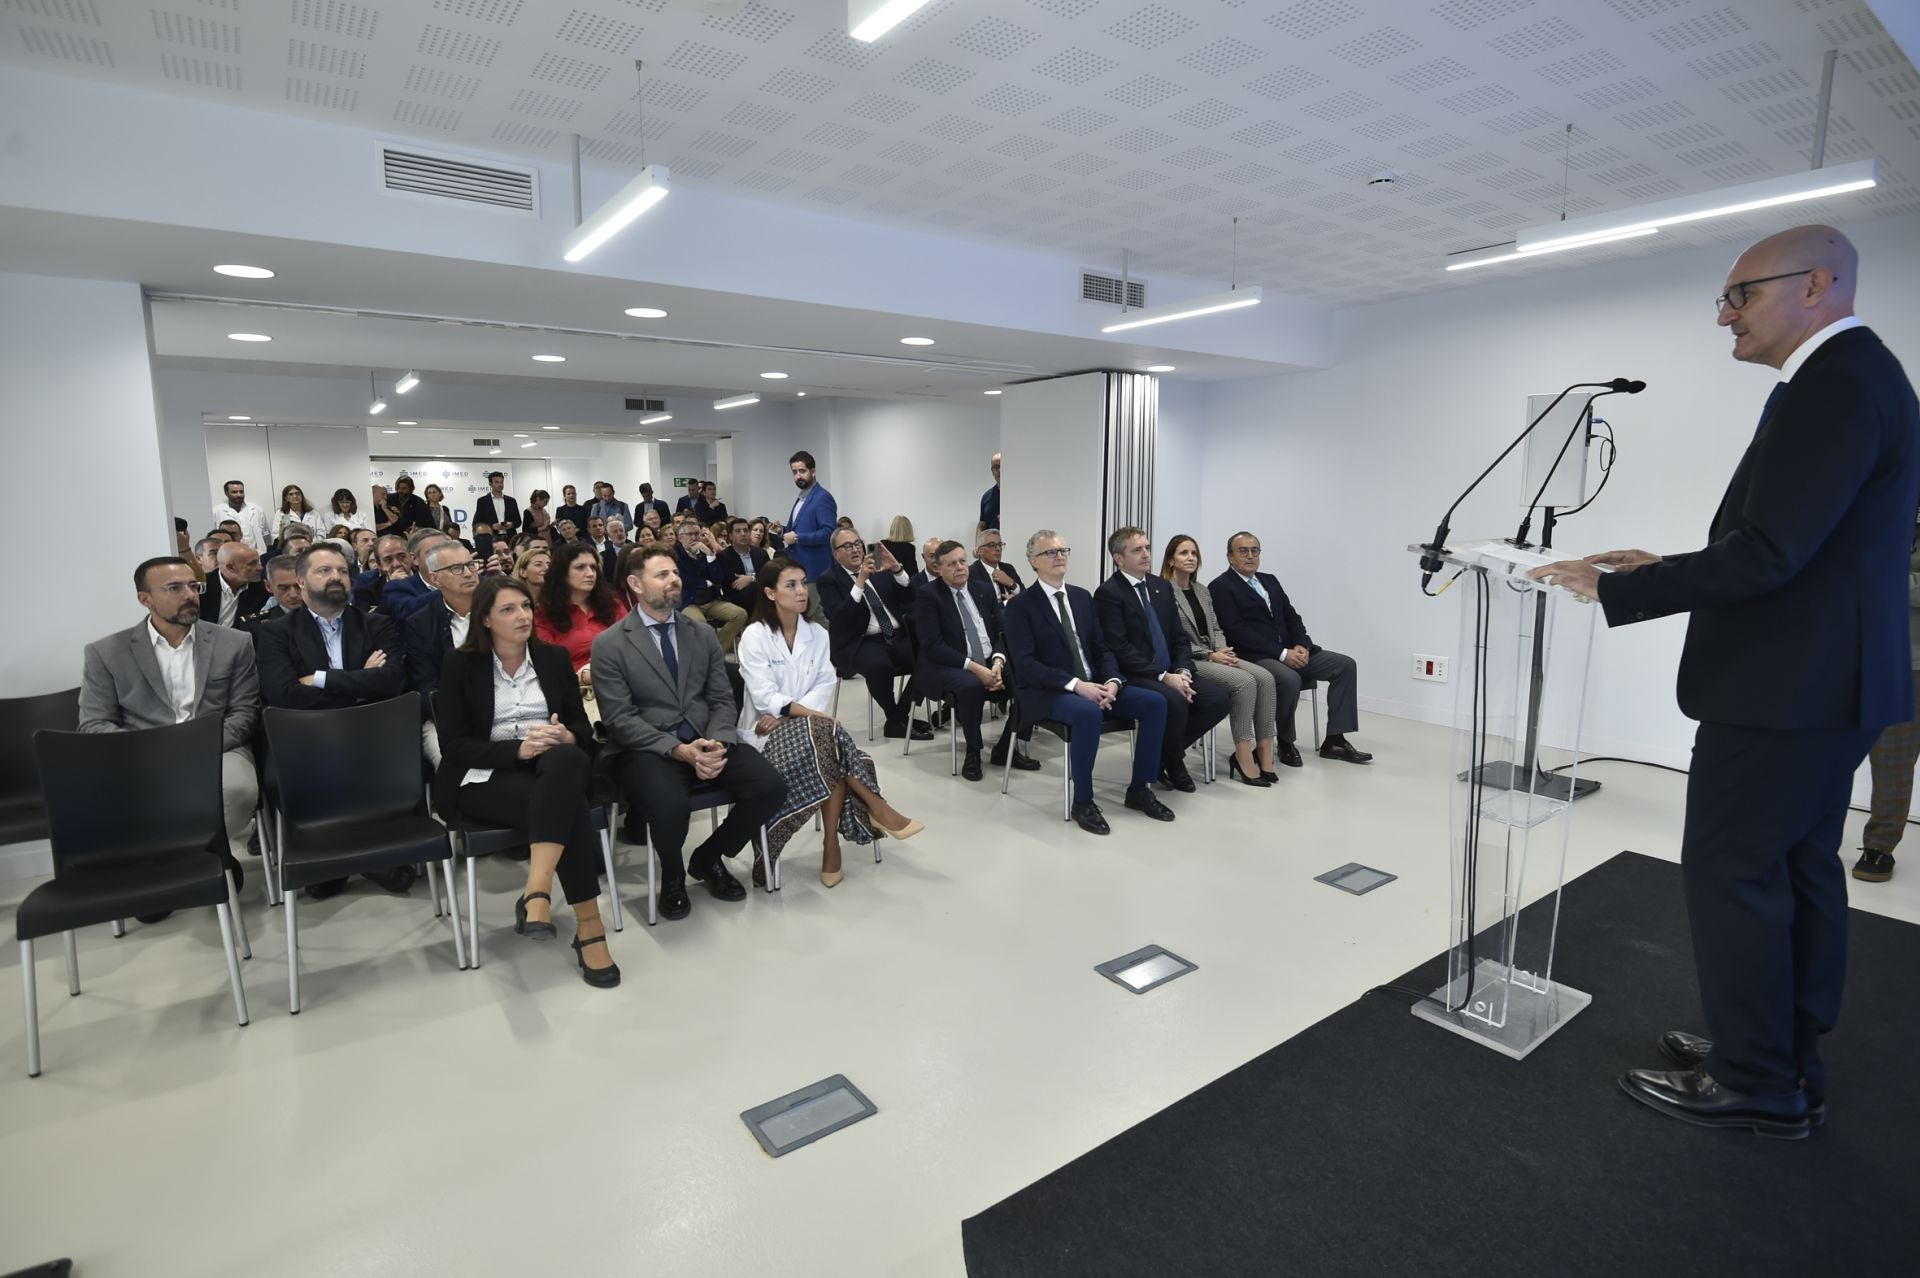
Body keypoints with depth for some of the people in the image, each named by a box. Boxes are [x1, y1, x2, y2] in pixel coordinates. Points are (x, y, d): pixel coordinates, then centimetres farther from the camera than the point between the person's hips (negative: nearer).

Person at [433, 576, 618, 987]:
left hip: (557, 767, 3)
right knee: (568, 805, -35)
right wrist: (517, 749, -19)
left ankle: (536, 893, -44)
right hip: (486, 777, -3)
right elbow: (454, 745, -4)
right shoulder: (461, 665, 3)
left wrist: (566, 737, -14)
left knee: (565, 760, -38)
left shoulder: (553, 657, 12)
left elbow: (583, 729, 11)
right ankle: (589, 927, -32)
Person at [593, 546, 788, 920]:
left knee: (771, 787, -19)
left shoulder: (703, 635, 12)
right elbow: (620, 719, -9)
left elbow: (722, 700, 9)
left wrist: (717, 743, -14)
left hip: (704, 741, 5)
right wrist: (678, 749, -22)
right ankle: (673, 876, 3)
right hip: (646, 748, -4)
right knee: (671, 805, -36)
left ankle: (707, 858, 10)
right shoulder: (609, 645, -2)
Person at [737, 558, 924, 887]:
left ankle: (832, 842, -25)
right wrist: (809, 713, -28)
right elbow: (764, 697, -15)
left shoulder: (817, 634, 7)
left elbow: (825, 685, -1)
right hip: (765, 733, -4)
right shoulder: (754, 636, -7)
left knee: (829, 752, -30)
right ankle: (877, 807, -23)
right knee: (826, 732, -31)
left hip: (807, 727, 4)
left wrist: (786, 713, -17)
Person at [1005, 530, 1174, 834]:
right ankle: (1083, 802, -20)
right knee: (1088, 713, -38)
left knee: (1155, 702, -11)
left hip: (1092, 684, 7)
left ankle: (1140, 788, 2)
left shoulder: (1082, 597, 13)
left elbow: (1101, 648, 11)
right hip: (1046, 692, -6)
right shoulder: (1020, 606, -6)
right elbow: (1026, 664, -15)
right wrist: (1074, 684, -25)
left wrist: (1112, 681, -11)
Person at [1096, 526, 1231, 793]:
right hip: (1134, 678, -7)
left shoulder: (1162, 586, 14)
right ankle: (1174, 763, -2)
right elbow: (1120, 649, -17)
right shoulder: (1108, 593, -9)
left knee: (1220, 700, -10)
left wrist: (1181, 672, -6)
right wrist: (1163, 677, -20)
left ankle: (1164, 751, 7)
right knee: (1175, 702, -32)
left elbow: (1179, 637, 13)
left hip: (1170, 675, 7)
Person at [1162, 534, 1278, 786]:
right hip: (1186, 661, -7)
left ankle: (1264, 754, -15)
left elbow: (1216, 628, 16)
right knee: (1244, 681, -28)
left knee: (1265, 677, -17)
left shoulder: (1203, 590, 18)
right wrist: (1210, 655, -16)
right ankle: (1244, 758, -20)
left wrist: (1222, 650, -6)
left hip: (1213, 656, 7)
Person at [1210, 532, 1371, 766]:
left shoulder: (1270, 580, 19)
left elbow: (1291, 616, 16)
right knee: (1289, 680, -35)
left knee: (1345, 665, -5)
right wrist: (1282, 654, -20)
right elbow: (1237, 632, -15)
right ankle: (1286, 743, -10)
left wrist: (1301, 645, -6)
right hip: (1253, 656, -8)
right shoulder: (1220, 587, -6)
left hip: (1289, 651, 8)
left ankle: (1335, 740, -3)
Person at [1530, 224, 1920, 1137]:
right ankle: (1788, 1061, 30)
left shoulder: (1832, 385, -18)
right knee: (1797, 872, 16)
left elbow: (1765, 554, -25)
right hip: (1823, 677, 11)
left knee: (1729, 871, 0)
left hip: (1784, 684, -10)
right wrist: (1663, 568, 13)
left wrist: (1615, 589, -19)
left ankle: (1757, 1083, 14)